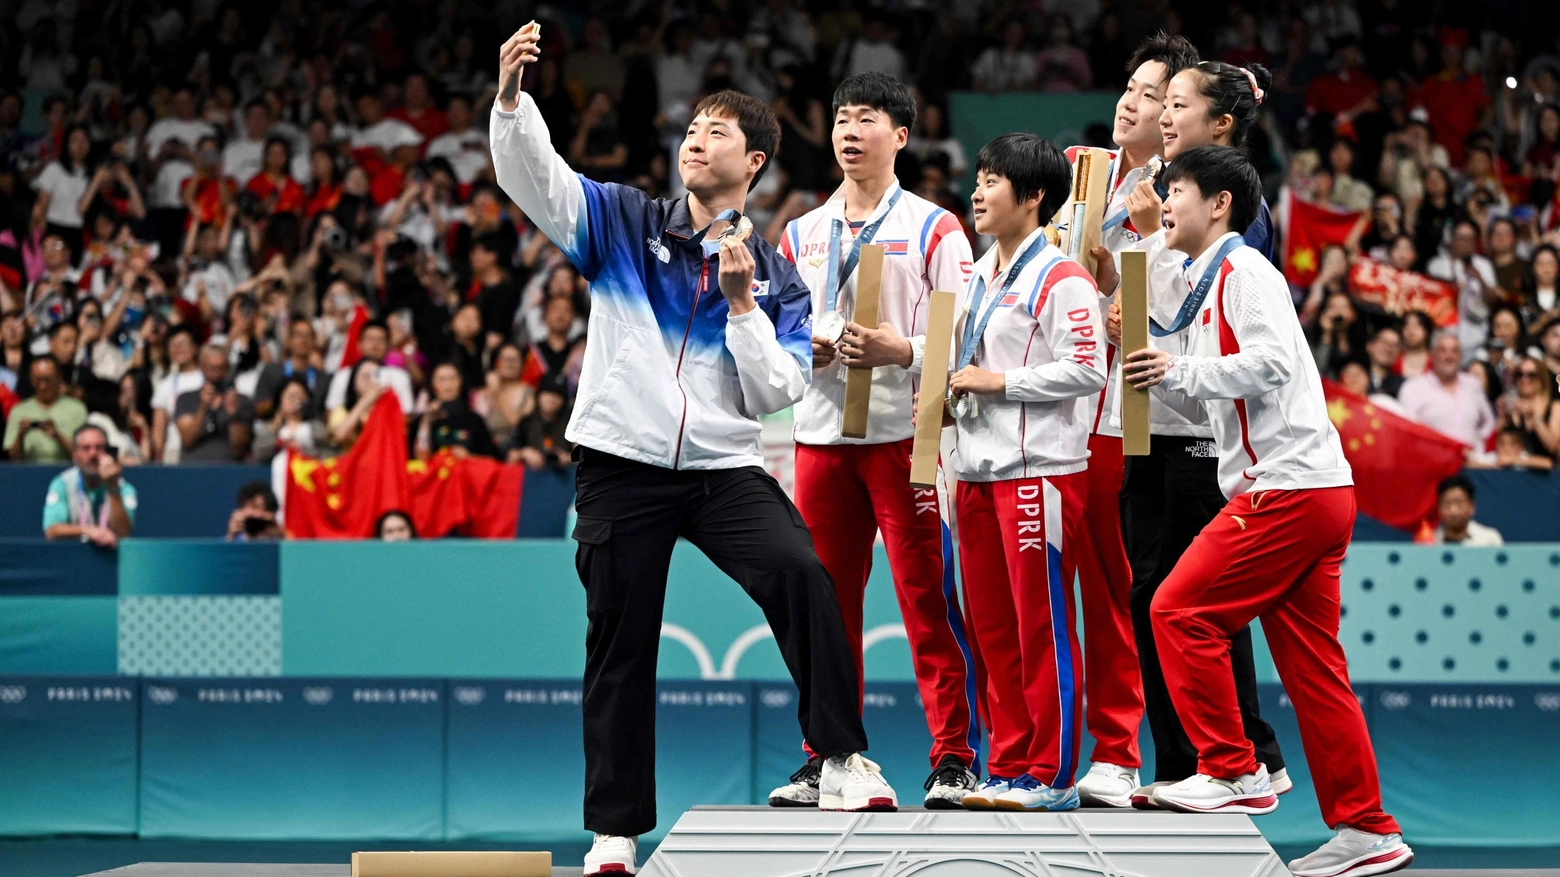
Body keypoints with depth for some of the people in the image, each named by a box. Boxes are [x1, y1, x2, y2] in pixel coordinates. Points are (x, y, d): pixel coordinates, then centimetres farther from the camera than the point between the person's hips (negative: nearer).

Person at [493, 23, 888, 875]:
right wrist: (511, 95, -23)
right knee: (620, 650, 3)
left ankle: (842, 760, -21)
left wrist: (743, 304, -10)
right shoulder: (624, 223, 7)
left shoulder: (774, 275, 8)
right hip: (622, 463, 0)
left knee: (801, 575, -25)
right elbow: (532, 174, -6)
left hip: (725, 468, 0)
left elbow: (775, 393, 1)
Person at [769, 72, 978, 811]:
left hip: (906, 435, -5)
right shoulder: (801, 234, 16)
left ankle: (954, 759, -3)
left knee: (927, 599, -6)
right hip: (821, 436, 5)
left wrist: (901, 351, -19)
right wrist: (800, 351, -3)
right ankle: (826, 759, 12)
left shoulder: (933, 229, 2)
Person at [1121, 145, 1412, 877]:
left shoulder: (1244, 271, -6)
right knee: (1311, 663, 7)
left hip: (1290, 488, -10)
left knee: (1181, 612, -8)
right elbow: (1204, 401, 27)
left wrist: (1180, 370, -14)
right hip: (1315, 493, 10)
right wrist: (1152, 366, 14)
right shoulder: (1206, 285, 24)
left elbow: (1272, 362, -20)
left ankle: (1235, 773, -4)